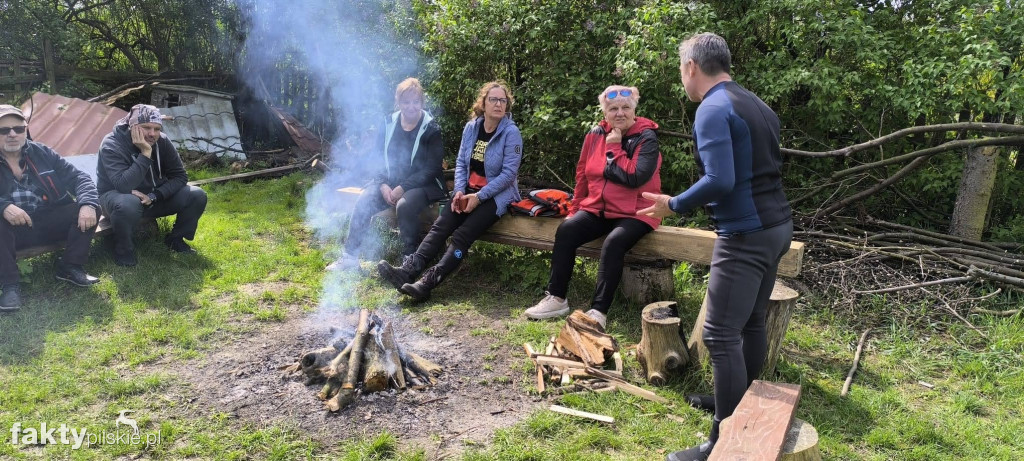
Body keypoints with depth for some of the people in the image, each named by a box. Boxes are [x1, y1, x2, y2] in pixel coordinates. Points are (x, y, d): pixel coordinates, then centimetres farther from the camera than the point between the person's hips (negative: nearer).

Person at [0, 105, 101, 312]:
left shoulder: (42, 153, 4)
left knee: (89, 208, -17)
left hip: (50, 222, 3)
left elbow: (78, 177, 0)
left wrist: (88, 204, -22)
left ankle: (69, 267, -5)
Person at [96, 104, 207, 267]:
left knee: (197, 196, -15)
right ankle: (123, 250, -13)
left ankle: (175, 239, 7)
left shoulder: (162, 142, -12)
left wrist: (154, 196, -22)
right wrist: (145, 154, -40)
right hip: (117, 196, -5)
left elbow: (180, 176, -8)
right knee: (128, 204, -42)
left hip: (153, 198, 5)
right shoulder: (112, 145, -26)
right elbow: (124, 186, -39)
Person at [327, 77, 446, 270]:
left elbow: (432, 168, -12)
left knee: (404, 205, -35)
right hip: (392, 182, 5)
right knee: (364, 200, -20)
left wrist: (402, 188, -19)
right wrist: (383, 185, -10)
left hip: (424, 184, -4)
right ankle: (350, 255, -9)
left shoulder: (431, 128, -7)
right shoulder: (389, 124, 6)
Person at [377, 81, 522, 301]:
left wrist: (479, 197, -18)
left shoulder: (511, 132, -10)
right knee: (440, 226, -19)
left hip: (496, 195, -5)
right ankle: (408, 270, -31)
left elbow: (509, 173, -15)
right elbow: (461, 162, 9)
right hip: (469, 191, 5)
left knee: (462, 234, -25)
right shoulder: (471, 127, 6)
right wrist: (459, 191, -7)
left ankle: (427, 283, -36)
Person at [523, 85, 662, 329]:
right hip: (597, 209, 5)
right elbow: (582, 175, 15)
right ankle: (556, 298, -11)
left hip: (634, 213, -5)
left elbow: (634, 177, -22)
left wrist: (613, 148, -14)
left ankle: (599, 310, -26)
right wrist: (574, 210, 15)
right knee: (566, 230, -18)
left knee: (613, 243, -32)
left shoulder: (646, 138, -8)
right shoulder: (595, 135, 6)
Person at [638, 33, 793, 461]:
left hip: (746, 235, -10)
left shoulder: (713, 109, -14)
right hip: (775, 225, 10)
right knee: (751, 322, 19)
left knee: (721, 334, -6)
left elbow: (720, 181, -24)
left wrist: (673, 205, -9)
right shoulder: (756, 105, 14)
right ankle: (739, 402, 35)